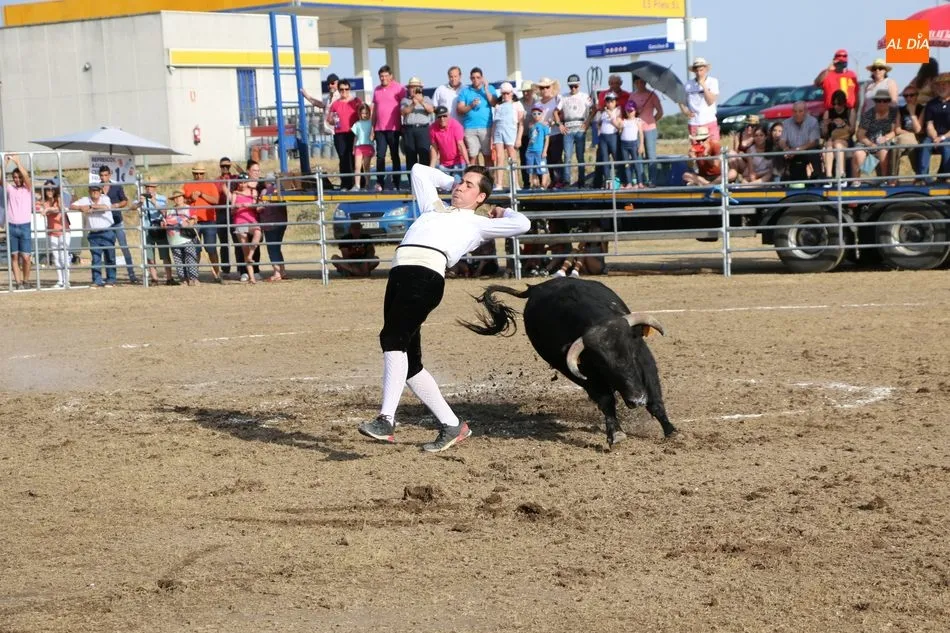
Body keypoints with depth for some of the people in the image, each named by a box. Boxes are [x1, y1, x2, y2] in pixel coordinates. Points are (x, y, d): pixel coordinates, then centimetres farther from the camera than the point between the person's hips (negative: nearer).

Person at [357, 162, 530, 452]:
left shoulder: (478, 224, 20)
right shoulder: (434, 208, 36)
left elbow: (522, 223, 15)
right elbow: (419, 171, 49)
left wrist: (503, 213, 31)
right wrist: (452, 182, 48)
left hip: (427, 275, -6)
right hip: (400, 273, 6)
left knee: (393, 339, -25)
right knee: (410, 362, 0)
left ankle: (386, 420, -34)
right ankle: (452, 425, 7)